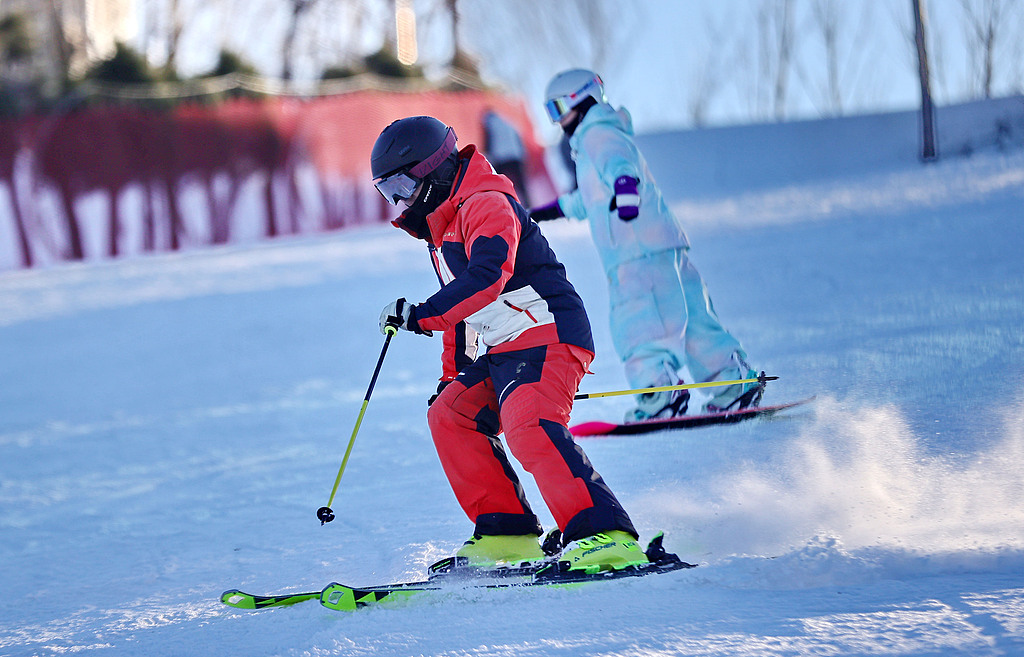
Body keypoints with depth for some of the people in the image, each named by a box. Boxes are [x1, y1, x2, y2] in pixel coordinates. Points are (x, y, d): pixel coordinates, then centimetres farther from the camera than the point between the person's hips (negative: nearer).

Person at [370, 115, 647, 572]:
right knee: (450, 416, 6)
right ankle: (508, 534, 2)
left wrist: (422, 315, -30)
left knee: (529, 428, -29)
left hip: (546, 335, -11)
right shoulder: (442, 230, 23)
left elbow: (486, 278, -28)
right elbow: (462, 307, 33)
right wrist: (453, 373, 30)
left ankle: (606, 535, -40)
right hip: (505, 352, 11)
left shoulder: (486, 205, -11)